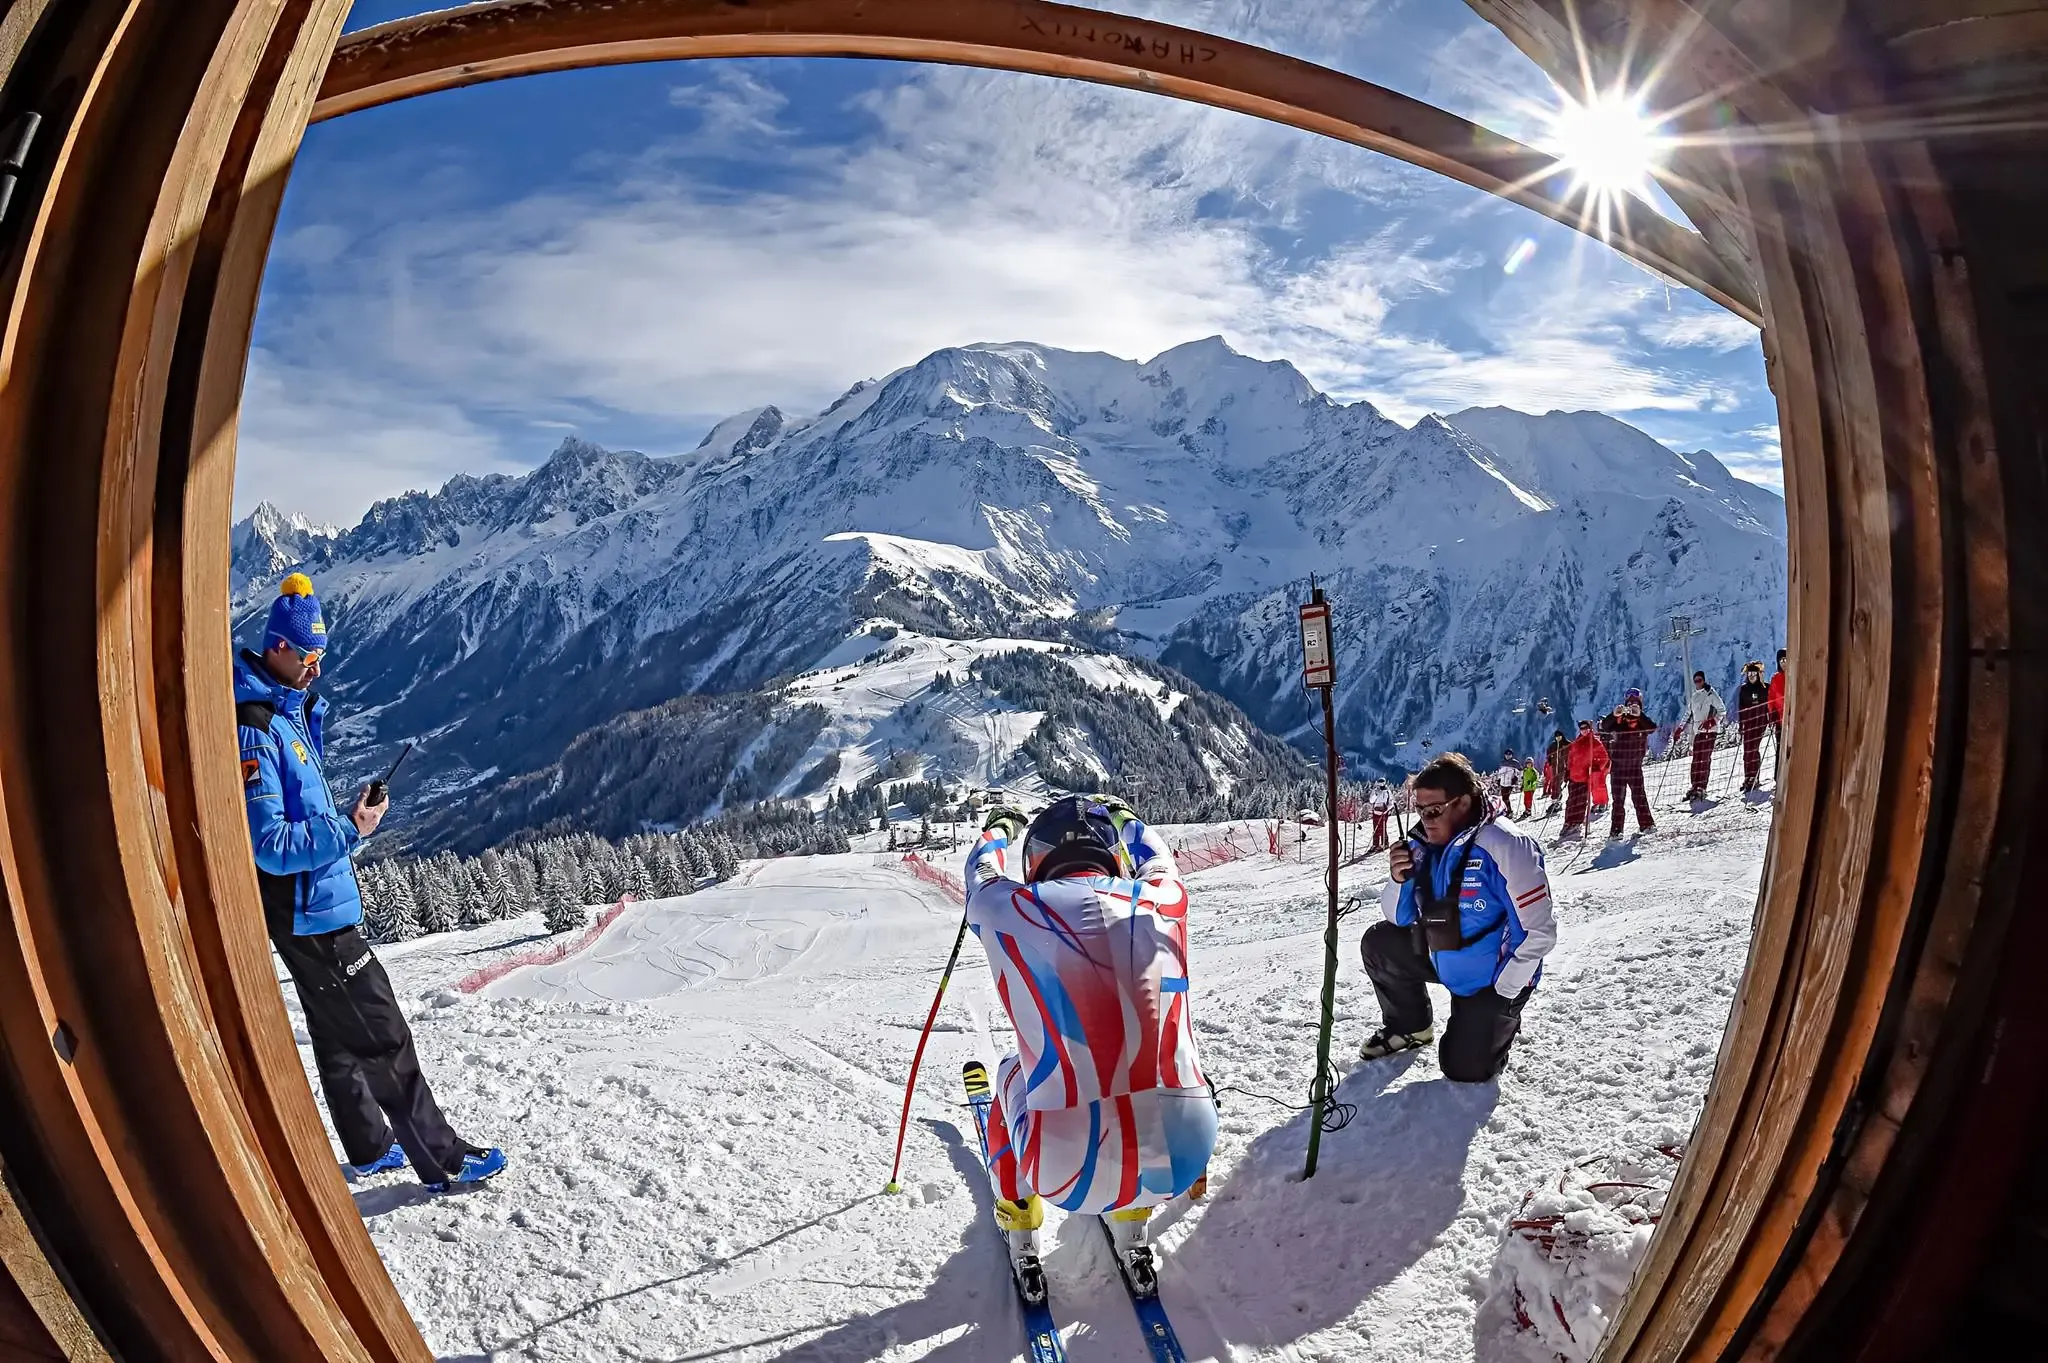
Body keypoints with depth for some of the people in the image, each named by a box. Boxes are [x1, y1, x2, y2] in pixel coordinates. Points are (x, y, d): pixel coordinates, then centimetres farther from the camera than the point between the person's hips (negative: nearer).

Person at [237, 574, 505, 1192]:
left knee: (338, 1037, 20)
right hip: (311, 914, -10)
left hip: (312, 906, 10)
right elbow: (270, 844, -25)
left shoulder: (292, 712, 9)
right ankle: (443, 1160, 6)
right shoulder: (254, 731, -22)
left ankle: (369, 1149, 34)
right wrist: (348, 830, -24)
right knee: (385, 1040, -3)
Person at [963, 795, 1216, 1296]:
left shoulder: (1013, 909, 1)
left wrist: (999, 829, 50)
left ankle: (1022, 1241, 37)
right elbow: (1158, 859, 32)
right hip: (1180, 1157, 2)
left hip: (1070, 1171, -2)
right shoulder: (1162, 900, 6)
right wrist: (1122, 815, 54)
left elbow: (982, 874, 27)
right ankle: (1130, 1234, 40)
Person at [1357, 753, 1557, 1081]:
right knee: (1378, 944, -6)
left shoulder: (1504, 846, -27)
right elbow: (1400, 919, 1)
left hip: (1493, 977, -6)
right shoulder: (1424, 847, -7)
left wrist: (1501, 993, -18)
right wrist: (1399, 881, -21)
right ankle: (1410, 1027, 16)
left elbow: (1540, 932, -24)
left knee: (1464, 1069, -8)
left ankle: (1502, 1017, 24)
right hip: (1445, 963, 6)